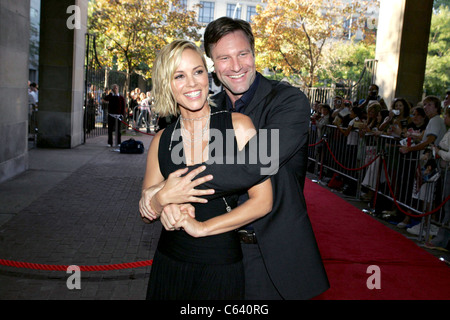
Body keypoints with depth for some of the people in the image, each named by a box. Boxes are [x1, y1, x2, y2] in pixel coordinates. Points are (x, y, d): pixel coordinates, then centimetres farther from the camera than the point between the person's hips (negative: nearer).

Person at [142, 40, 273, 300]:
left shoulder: (239, 126, -9)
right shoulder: (162, 140, 0)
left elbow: (262, 201, -10)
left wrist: (202, 227, -12)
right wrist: (164, 196, -16)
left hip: (222, 266, -2)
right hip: (170, 265, 3)